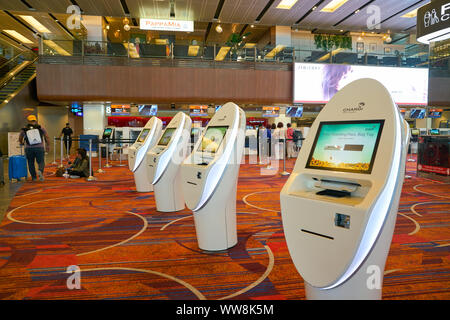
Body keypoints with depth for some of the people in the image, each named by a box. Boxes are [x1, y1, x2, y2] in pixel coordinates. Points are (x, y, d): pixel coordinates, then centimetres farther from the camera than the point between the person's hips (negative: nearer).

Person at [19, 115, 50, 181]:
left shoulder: (24, 130, 7)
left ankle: (34, 177, 16)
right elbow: (47, 137, 3)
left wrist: (22, 143, 40)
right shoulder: (40, 128, 3)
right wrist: (48, 146, 13)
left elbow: (20, 139, 19)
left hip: (28, 149, 1)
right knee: (41, 162, 4)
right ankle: (40, 171, -26)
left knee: (31, 163, 13)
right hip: (39, 148, -1)